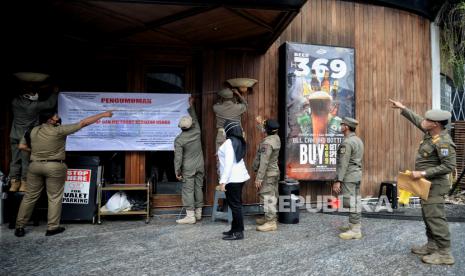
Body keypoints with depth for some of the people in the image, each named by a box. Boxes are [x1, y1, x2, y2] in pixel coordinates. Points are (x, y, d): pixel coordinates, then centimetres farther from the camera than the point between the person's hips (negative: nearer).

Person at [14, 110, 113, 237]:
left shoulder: (33, 131, 5)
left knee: (30, 197, 12)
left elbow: (22, 146, 13)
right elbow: (83, 123, -12)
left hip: (35, 165, 5)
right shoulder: (59, 130, -11)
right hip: (55, 167, -5)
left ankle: (19, 226, 19)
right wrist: (103, 115, -9)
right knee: (54, 197, 5)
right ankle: (52, 227, 10)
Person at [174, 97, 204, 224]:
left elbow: (178, 157, -11)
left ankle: (190, 216, 0)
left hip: (188, 168, -4)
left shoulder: (179, 140, -12)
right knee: (198, 188, 11)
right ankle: (198, 213, 21)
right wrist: (191, 105, 29)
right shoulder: (196, 131, -2)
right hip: (200, 166, 5)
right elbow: (195, 118, 17)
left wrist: (177, 171, -2)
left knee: (188, 190, -1)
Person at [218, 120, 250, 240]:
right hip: (239, 176, 9)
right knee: (236, 204, 16)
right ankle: (235, 229, 26)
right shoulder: (239, 141, 11)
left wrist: (222, 181, -20)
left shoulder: (229, 142, -15)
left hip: (232, 178, -9)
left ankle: (238, 232, 6)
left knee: (235, 205, -2)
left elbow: (229, 163, -21)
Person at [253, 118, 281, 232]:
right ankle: (269, 218, 29)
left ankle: (271, 223, 0)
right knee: (272, 196, 16)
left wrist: (259, 178, -24)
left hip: (267, 174, -10)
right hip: (274, 171, 10)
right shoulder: (276, 138, 4)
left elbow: (264, 162, -27)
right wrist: (260, 123, 38)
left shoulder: (267, 143, -24)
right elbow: (267, 133, 30)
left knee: (267, 197, -5)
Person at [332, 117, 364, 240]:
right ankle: (354, 226, 24)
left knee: (351, 202, -6)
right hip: (356, 174, 10)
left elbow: (343, 164, -21)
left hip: (349, 176, -10)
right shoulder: (358, 140, 13)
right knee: (355, 201, 15)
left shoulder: (347, 143, -18)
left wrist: (338, 180, -20)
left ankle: (355, 231, -1)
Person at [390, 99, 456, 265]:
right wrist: (403, 108, 26)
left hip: (434, 185, -10)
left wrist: (423, 173, -24)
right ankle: (432, 246, 24)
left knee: (435, 217, -8)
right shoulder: (430, 132, 5)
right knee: (428, 216, 15)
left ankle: (445, 253, 0)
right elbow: (416, 120, 21)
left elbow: (449, 166, -24)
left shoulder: (443, 142, -22)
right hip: (427, 184, 10)